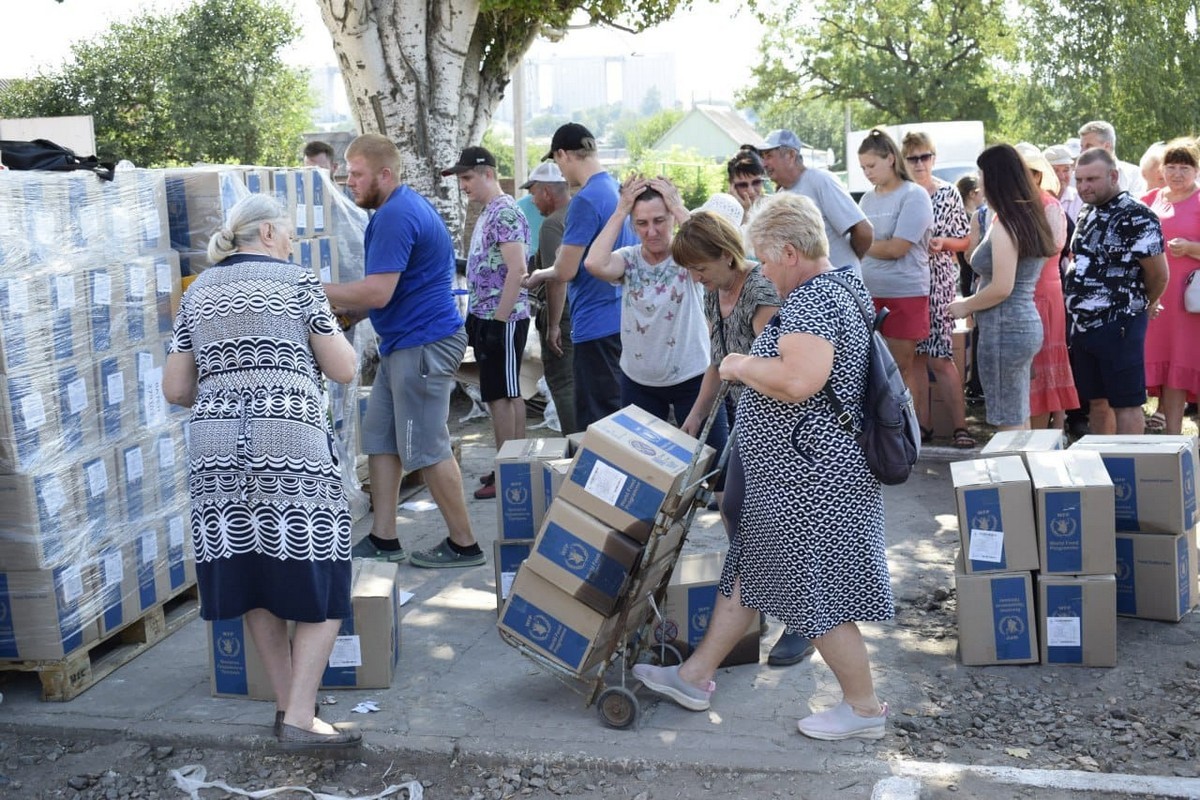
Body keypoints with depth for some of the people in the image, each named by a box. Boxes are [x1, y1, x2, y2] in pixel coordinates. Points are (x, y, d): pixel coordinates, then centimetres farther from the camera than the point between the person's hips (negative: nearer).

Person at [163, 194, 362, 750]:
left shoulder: (198, 293, 15)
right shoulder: (296, 281, 2)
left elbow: (175, 389, 12)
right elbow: (344, 369, -1)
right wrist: (329, 330, 18)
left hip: (215, 450, 5)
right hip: (291, 448, -5)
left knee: (253, 582, 14)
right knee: (321, 585, 2)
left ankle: (287, 705, 22)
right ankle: (300, 719, -3)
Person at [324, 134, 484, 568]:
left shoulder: (395, 216, -19)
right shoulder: (406, 206, 15)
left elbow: (377, 292, -25)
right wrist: (347, 307, 15)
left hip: (423, 345, -11)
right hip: (404, 343, 11)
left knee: (427, 448, -3)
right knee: (380, 439, 12)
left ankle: (463, 545, 9)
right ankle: (383, 540, 17)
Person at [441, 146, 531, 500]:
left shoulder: (505, 212, -15)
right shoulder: (487, 213, 15)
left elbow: (516, 270, -23)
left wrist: (498, 321, -24)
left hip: (502, 319, -10)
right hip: (486, 316, 10)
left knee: (499, 395, -6)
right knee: (509, 394, 13)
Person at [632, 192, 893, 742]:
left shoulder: (812, 300, -22)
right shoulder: (840, 283, 12)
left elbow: (799, 380, -37)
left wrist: (741, 365, -20)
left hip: (809, 480, -11)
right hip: (790, 472, 12)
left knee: (820, 594, 2)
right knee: (746, 571, 18)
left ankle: (864, 708, 17)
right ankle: (694, 676, 30)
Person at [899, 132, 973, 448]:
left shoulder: (949, 193, 3)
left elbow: (964, 240, 7)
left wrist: (942, 243, -12)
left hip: (938, 281, -3)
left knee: (940, 357, -8)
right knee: (914, 356, 5)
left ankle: (960, 426, -1)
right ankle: (923, 424, 14)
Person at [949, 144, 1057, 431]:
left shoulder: (1005, 226, -14)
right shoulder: (1029, 218, 12)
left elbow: (1001, 288, -20)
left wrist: (965, 306, -7)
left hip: (1005, 329, -10)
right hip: (1026, 324, 10)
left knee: (1009, 423, -4)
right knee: (1020, 419, 15)